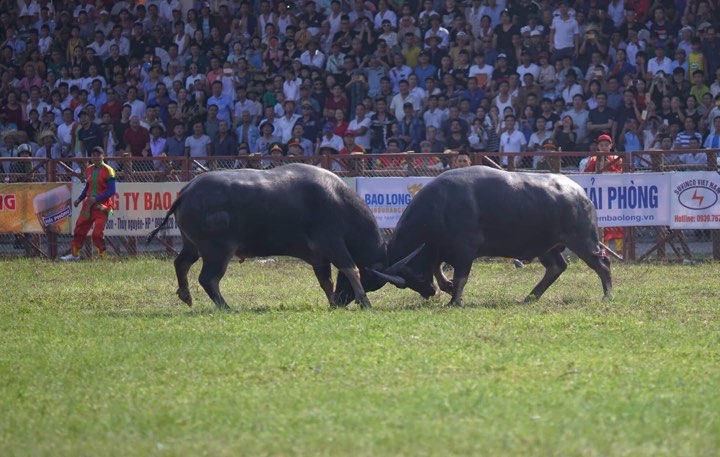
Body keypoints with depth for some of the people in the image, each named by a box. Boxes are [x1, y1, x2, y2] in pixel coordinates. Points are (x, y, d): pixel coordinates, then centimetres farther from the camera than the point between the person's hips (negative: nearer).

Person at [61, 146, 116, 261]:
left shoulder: (107, 170, -9)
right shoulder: (89, 170, 11)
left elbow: (111, 191, -13)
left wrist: (96, 198, -20)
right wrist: (79, 199, 10)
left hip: (101, 207, -6)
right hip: (88, 205, 6)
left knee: (97, 233, -13)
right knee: (79, 229, 8)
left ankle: (101, 256, 1)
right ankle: (74, 254, 19)